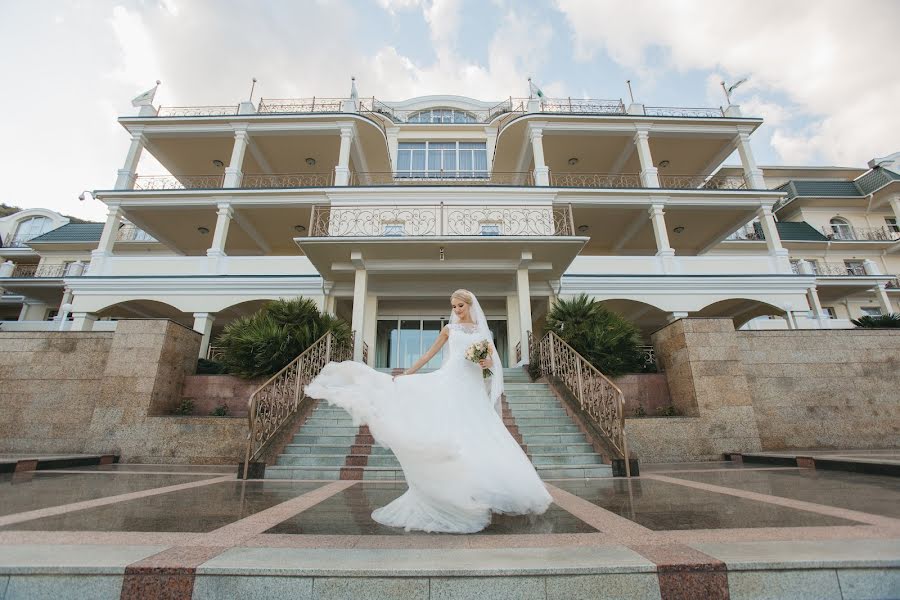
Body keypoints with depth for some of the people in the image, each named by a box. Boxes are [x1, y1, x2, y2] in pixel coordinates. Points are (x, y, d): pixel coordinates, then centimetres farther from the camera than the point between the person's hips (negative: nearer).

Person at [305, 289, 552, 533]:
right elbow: (429, 354, 14)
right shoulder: (449, 329, 12)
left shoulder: (482, 331, 15)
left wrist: (487, 362, -10)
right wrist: (405, 374, 11)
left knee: (475, 437, -2)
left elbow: (492, 361, 14)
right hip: (450, 382, -1)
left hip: (473, 389, 1)